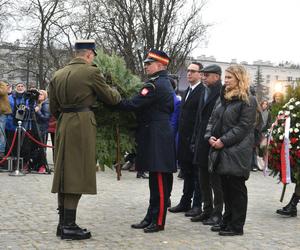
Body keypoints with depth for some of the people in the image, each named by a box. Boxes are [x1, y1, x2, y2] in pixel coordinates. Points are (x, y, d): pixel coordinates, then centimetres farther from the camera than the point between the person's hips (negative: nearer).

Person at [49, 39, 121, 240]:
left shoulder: (58, 75, 11)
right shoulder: (91, 72, -8)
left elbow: (53, 108, 15)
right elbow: (110, 98, 2)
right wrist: (117, 92, 22)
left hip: (63, 125, 7)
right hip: (82, 126, -7)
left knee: (64, 173, 12)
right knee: (77, 175, -4)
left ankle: (63, 223, 18)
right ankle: (69, 226, -3)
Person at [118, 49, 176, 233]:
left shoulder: (155, 85, -15)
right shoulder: (165, 83, 17)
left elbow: (134, 104, -20)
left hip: (157, 139, -10)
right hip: (160, 136, 10)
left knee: (160, 181, -4)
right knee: (156, 180, 12)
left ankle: (158, 220, 2)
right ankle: (151, 217, 18)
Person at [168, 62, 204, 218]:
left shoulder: (203, 91, -11)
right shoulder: (187, 91, 17)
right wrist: (181, 135, 12)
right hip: (184, 139, 8)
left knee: (197, 172, 0)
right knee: (186, 171, 14)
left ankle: (197, 205, 8)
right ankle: (185, 202, 23)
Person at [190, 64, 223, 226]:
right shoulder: (205, 93, 15)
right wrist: (195, 140, 14)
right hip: (202, 143, 9)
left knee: (215, 181, 1)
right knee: (203, 181, 14)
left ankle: (217, 213, 10)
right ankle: (207, 210, 24)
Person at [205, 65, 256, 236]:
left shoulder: (248, 101, -8)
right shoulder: (223, 98, 16)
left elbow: (243, 127, -15)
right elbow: (213, 120, 17)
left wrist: (223, 141, -18)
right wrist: (210, 136, -1)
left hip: (237, 152, -7)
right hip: (221, 151, 7)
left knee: (236, 188, -1)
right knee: (226, 188, 13)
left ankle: (236, 226, 7)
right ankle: (227, 221, 23)